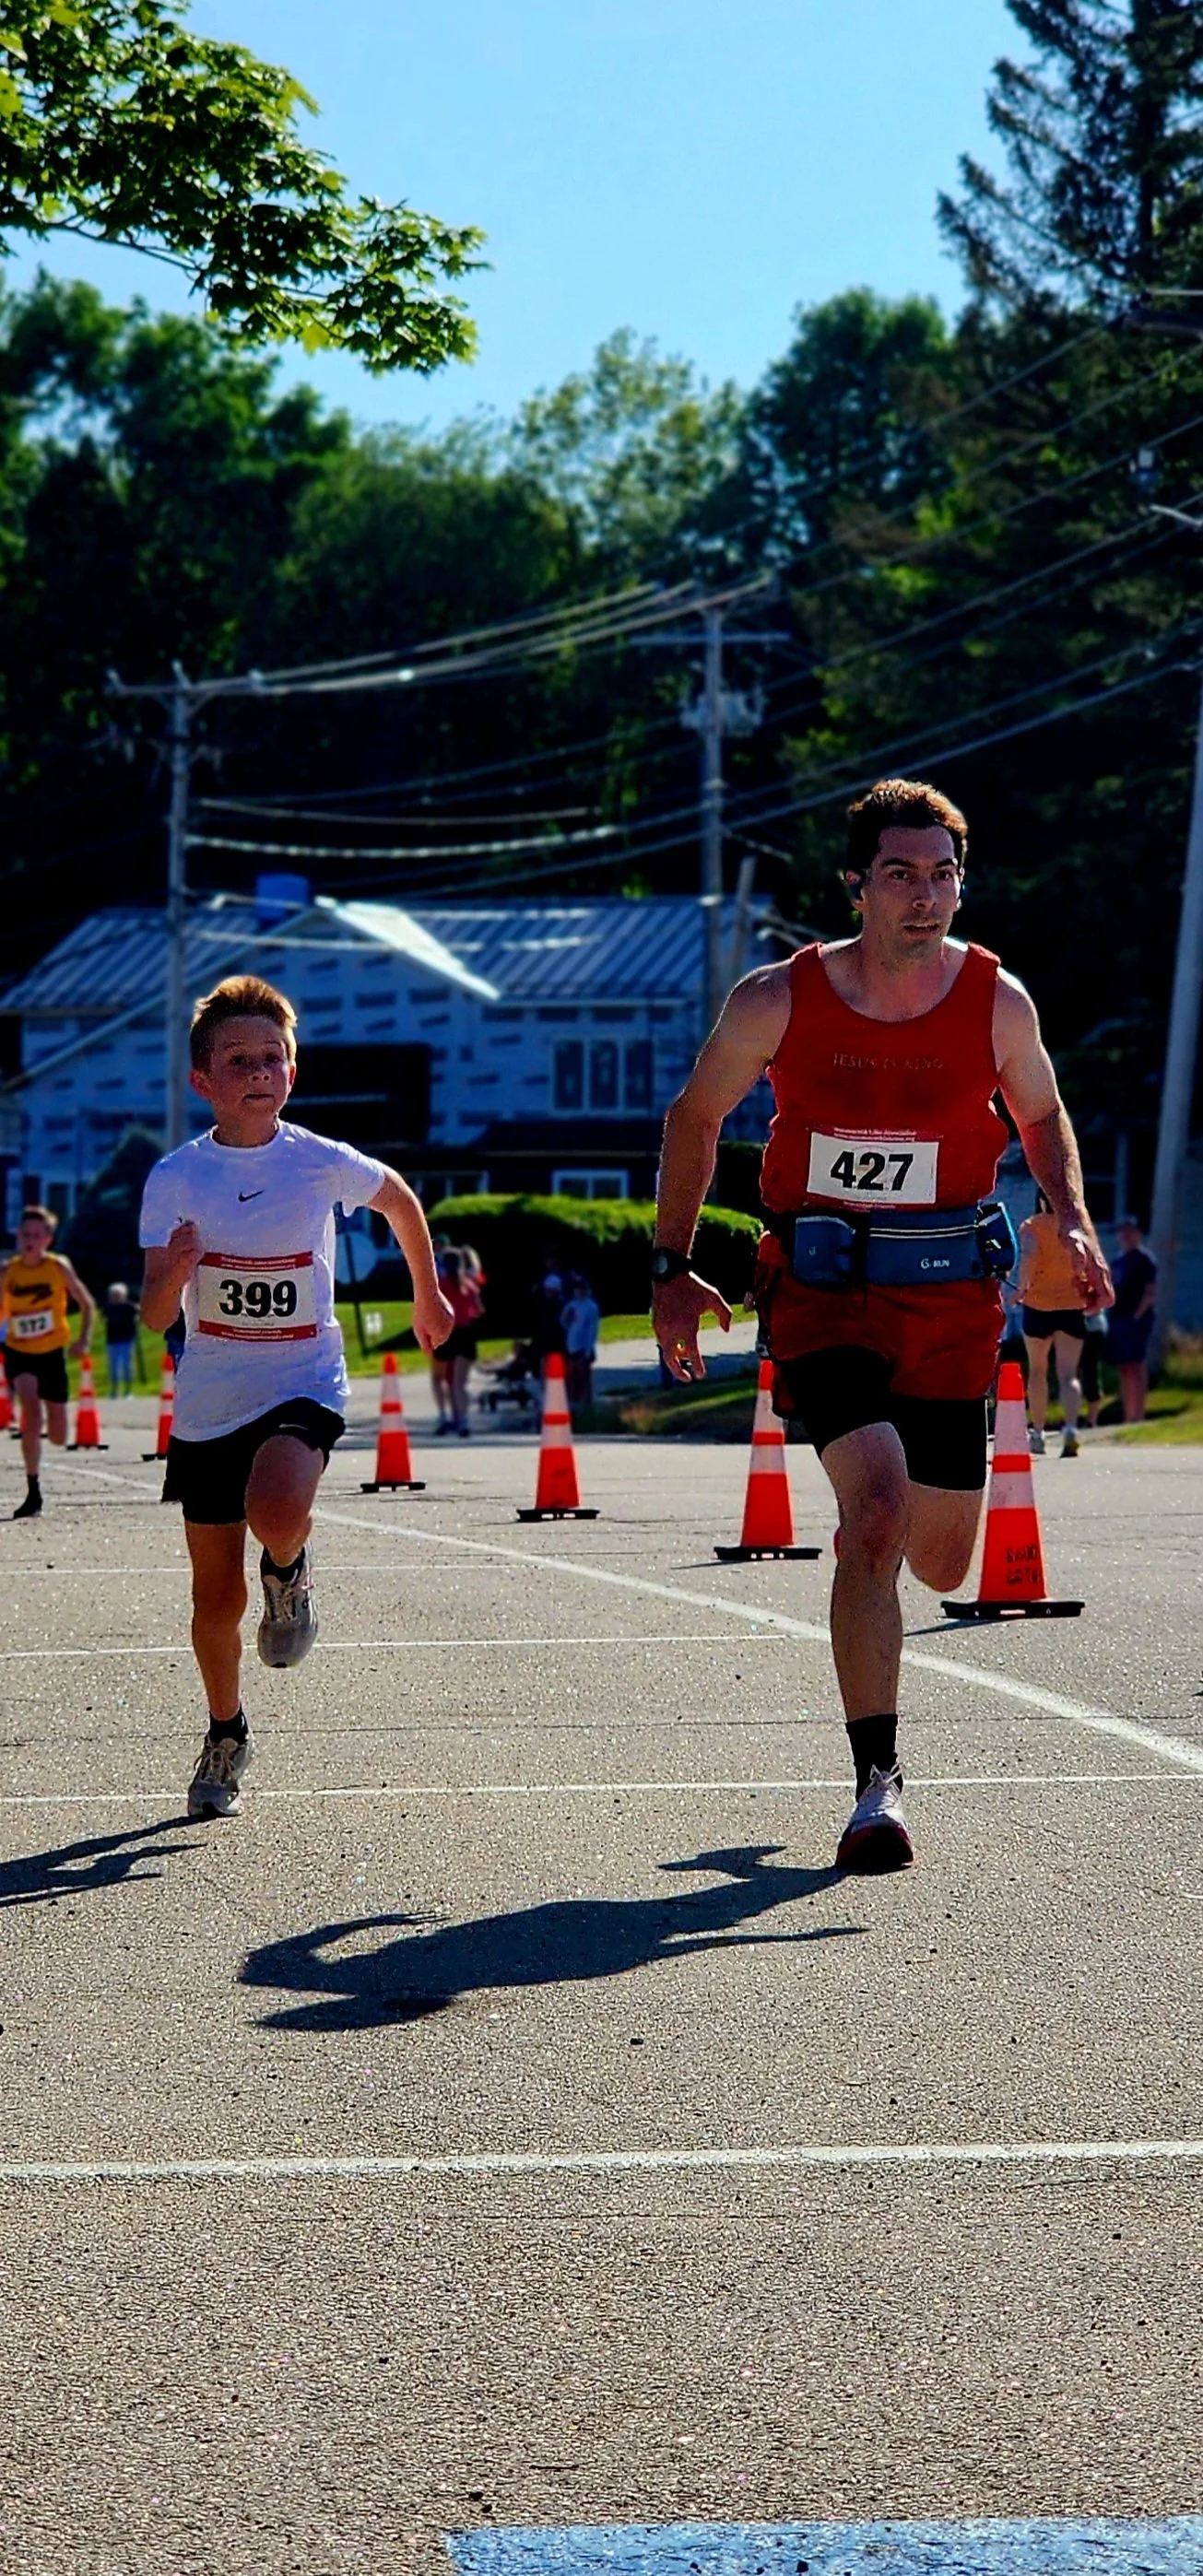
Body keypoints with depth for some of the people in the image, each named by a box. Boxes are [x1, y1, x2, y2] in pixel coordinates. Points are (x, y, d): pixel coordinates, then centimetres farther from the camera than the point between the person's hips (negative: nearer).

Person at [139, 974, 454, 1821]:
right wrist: (173, 1275, -33)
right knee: (217, 1600, 8)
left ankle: (291, 1571, 3)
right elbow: (155, 1319, -11)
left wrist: (429, 1295, 25)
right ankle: (227, 1736, 35)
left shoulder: (323, 1164, -9)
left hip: (303, 1386, -2)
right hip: (207, 1403, 2)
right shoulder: (175, 1179, -9)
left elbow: (400, 1200, 14)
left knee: (276, 1512, -34)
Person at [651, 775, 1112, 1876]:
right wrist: (672, 1268, 7)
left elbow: (1041, 1115, 15)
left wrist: (1074, 1221, -3)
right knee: (878, 1513, -23)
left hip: (951, 1299, 3)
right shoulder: (780, 1000, -8)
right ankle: (878, 1782, -17)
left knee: (942, 1566, 8)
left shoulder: (997, 1001, -4)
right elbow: (696, 1118, 8)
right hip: (821, 1290, -3)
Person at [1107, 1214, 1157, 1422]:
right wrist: (1112, 1315, 11)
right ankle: (1127, 1417, 13)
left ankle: (1138, 1417, -12)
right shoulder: (1119, 1258, 17)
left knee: (1135, 1367, -10)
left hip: (1136, 1318, -8)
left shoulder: (1143, 1258, -5)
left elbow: (1151, 1292, -11)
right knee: (1124, 1370, 9)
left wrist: (1137, 1316, -17)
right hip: (1118, 1318, 8)